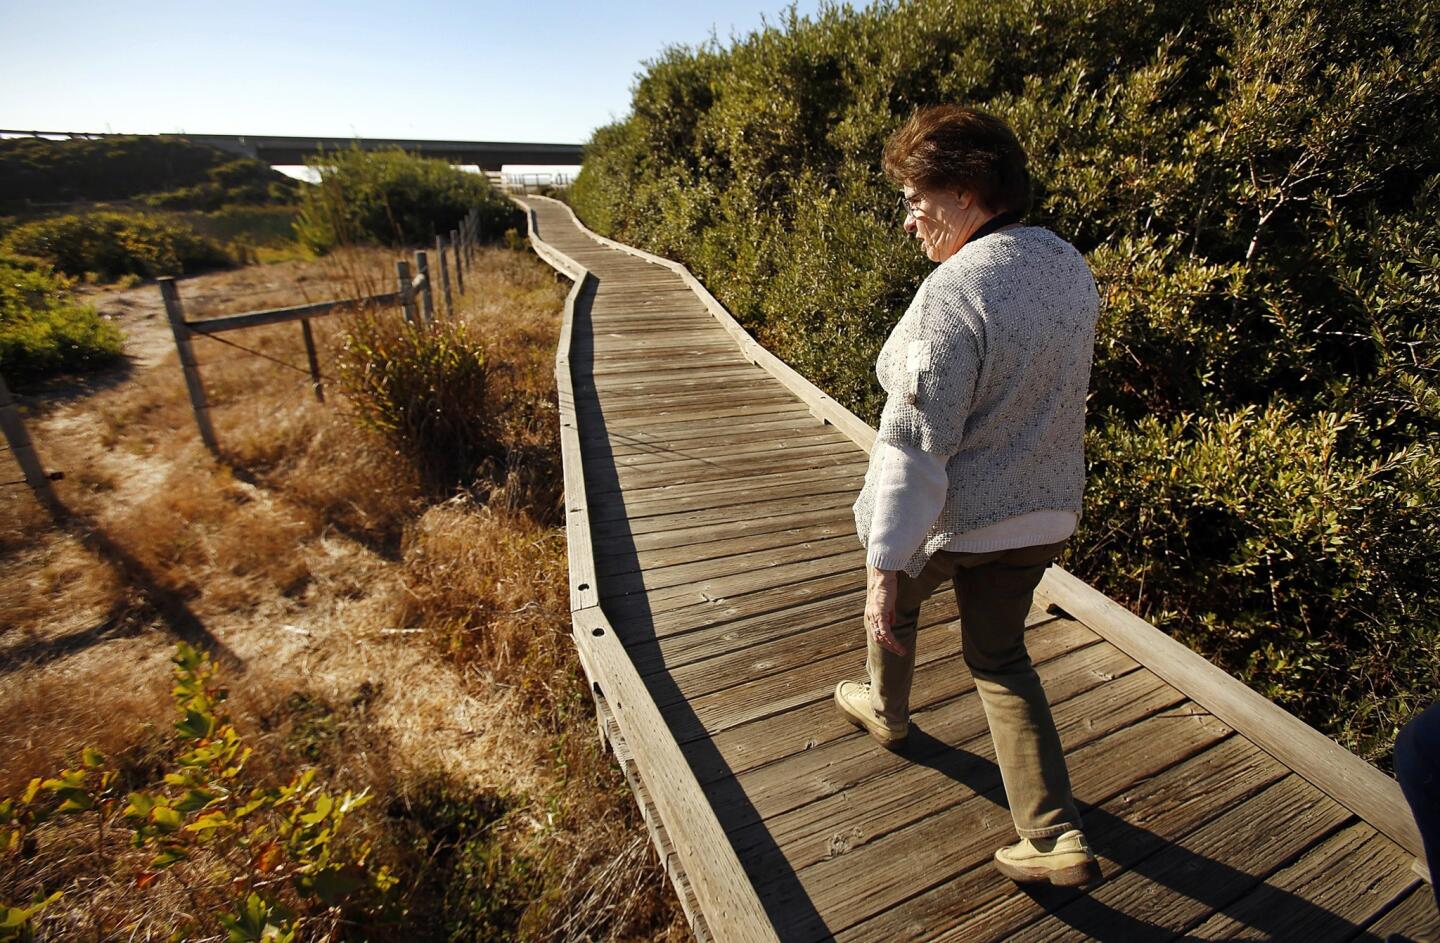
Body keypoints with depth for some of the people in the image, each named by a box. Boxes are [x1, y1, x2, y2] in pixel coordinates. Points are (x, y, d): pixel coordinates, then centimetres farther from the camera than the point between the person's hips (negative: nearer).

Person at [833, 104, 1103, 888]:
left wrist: (885, 565, -25)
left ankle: (886, 711, 51)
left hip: (952, 517, -7)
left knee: (895, 601, 25)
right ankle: (1058, 839, 22)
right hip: (1042, 509, 7)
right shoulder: (1072, 268, 2)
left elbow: (916, 443, -28)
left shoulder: (956, 289, -25)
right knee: (1000, 658, 21)